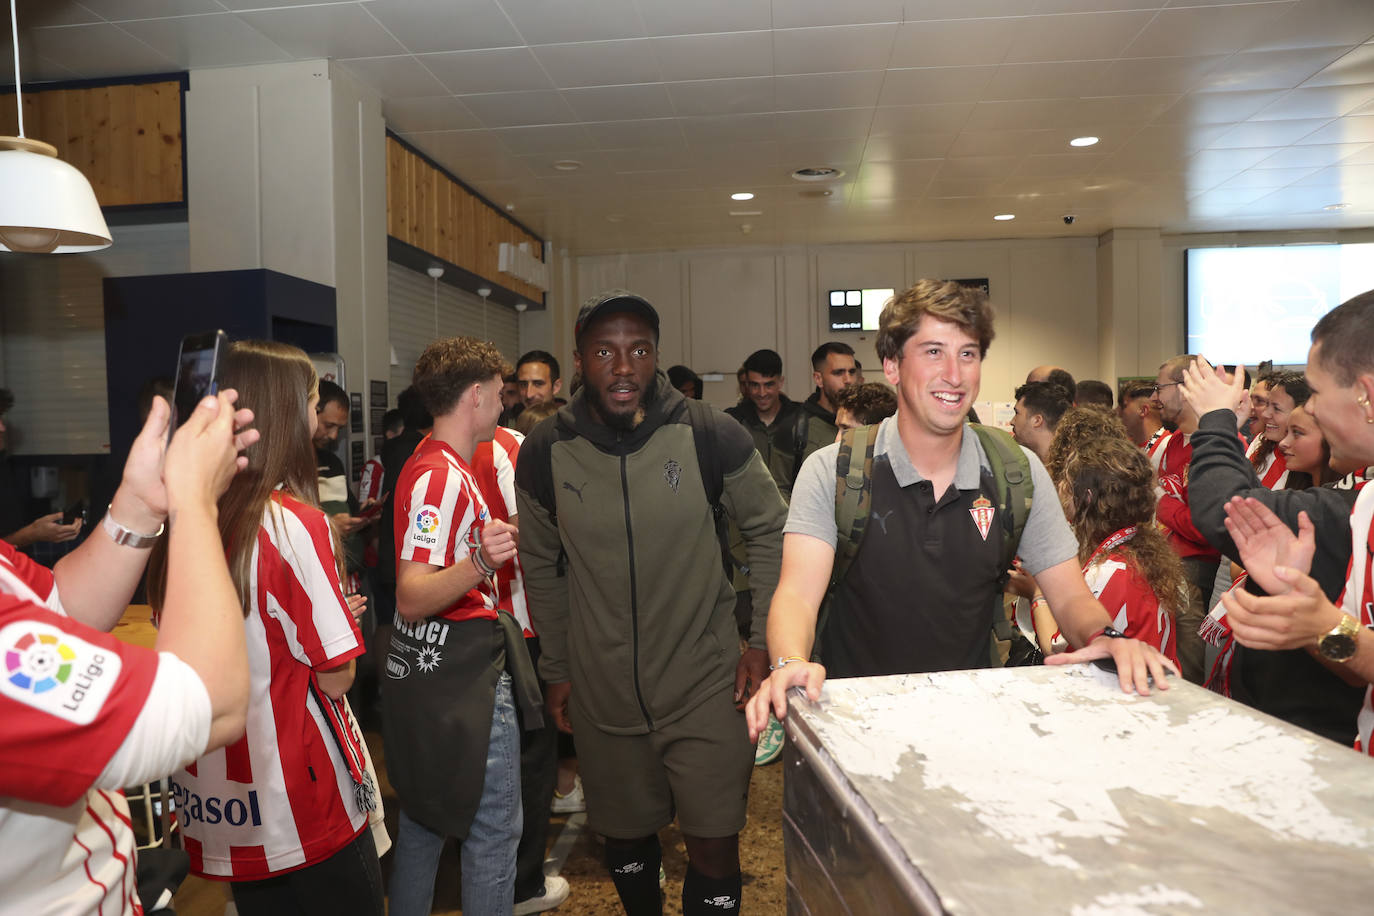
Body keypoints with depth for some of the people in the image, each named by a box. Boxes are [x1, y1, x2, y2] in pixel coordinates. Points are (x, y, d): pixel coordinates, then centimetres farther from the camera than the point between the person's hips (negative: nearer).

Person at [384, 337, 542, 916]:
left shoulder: (431, 463, 11)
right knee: (494, 830, 2)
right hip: (464, 677, -10)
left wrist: (500, 537, 30)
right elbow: (411, 598, -26)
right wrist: (480, 564, -41)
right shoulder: (443, 476, -21)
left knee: (426, 815, 22)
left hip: (429, 673, 10)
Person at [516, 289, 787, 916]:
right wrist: (557, 670, 10)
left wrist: (762, 640, -4)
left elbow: (770, 531, 0)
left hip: (704, 683, -2)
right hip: (602, 694, 3)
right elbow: (541, 569, 7)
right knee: (626, 838, 21)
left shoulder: (711, 437, -12)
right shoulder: (545, 453, -6)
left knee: (715, 848, 3)